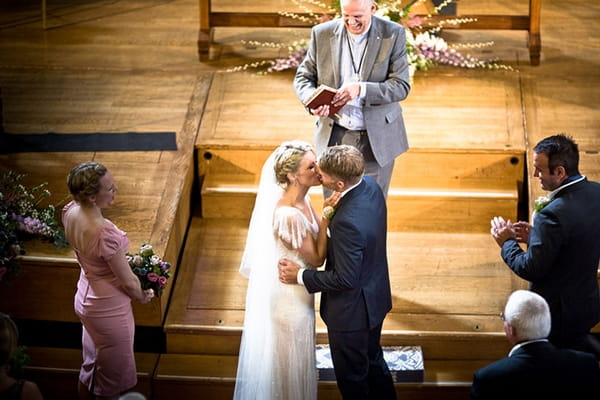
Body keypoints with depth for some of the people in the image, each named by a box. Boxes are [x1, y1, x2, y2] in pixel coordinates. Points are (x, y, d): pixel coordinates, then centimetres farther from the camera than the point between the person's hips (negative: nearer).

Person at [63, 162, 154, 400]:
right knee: (110, 380, 16)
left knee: (90, 367, 29)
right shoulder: (104, 233, -37)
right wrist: (143, 297, -2)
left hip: (85, 300, 8)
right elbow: (128, 282, -22)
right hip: (109, 311, -8)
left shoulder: (70, 212, -13)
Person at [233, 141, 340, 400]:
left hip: (296, 290, 9)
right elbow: (316, 258, -23)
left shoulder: (301, 197, -7)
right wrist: (326, 217, -24)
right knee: (291, 358, 15)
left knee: (294, 355, 30)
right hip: (289, 294, -9)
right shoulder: (288, 215, -35)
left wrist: (326, 212, -7)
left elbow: (315, 234, 6)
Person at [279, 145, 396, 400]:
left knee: (351, 376, 17)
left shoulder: (349, 221, -38)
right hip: (375, 298, 9)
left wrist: (300, 276, -19)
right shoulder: (370, 185, -11)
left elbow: (345, 279, -29)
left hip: (352, 312, -9)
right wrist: (328, 229, 1)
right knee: (373, 360, 30)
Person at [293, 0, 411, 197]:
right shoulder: (322, 33, -1)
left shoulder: (393, 34, -7)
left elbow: (401, 86, -11)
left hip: (377, 139, -1)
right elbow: (303, 77, 6)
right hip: (334, 136, 2)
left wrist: (360, 89, -27)